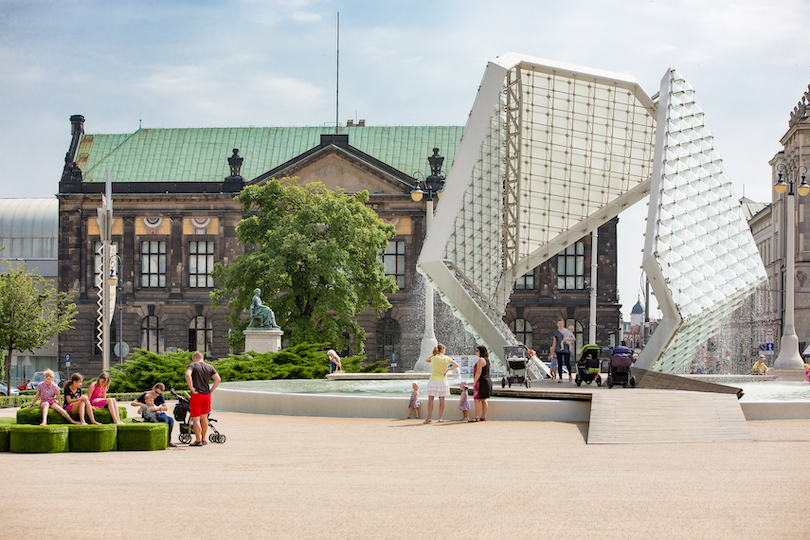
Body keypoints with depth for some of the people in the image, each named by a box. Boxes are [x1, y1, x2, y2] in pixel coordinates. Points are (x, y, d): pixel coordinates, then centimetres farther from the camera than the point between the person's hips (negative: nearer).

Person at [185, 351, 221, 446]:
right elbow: (218, 380, 3)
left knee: (196, 419, -3)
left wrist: (191, 388, -17)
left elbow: (188, 375, -23)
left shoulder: (192, 365, -2)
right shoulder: (210, 367, 11)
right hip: (207, 395, 5)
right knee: (204, 418, 17)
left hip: (196, 395, -5)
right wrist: (211, 391, 6)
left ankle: (198, 440, -8)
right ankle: (203, 439, 24)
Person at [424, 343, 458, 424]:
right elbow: (456, 365, 3)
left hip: (433, 380, -2)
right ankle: (440, 418, 7)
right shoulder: (447, 358, -2)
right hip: (443, 380, 2)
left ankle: (429, 417, -6)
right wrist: (447, 369, 2)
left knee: (430, 399, 3)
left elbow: (427, 360, 12)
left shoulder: (434, 358, -9)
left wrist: (434, 354, 8)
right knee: (441, 399, 7)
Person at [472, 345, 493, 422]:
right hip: (487, 380, 10)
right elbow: (490, 365, 35)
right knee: (483, 400, 13)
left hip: (481, 381, -10)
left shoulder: (481, 360, -16)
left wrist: (474, 383, -17)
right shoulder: (487, 359, 12)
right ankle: (483, 417, 14)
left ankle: (476, 418, -12)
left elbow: (478, 372, -20)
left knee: (477, 400, -9)